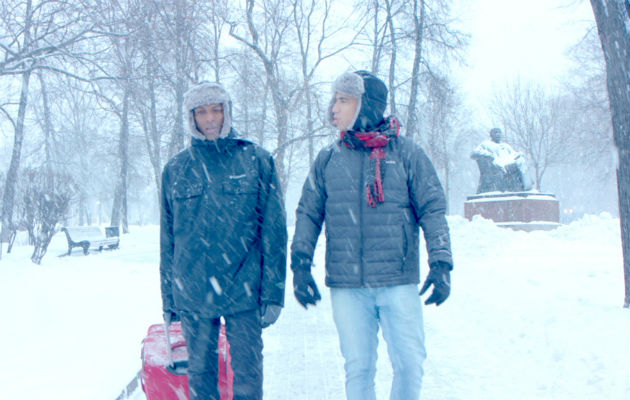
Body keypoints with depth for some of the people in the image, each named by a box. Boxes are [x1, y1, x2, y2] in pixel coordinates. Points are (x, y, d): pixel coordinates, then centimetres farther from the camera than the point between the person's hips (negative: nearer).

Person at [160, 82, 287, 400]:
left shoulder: (256, 161, 2)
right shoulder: (175, 169, 8)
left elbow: (274, 230, 1)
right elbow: (167, 239, 12)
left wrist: (273, 291, -4)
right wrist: (168, 298, 10)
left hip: (243, 292, -2)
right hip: (191, 294, 2)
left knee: (247, 373, 4)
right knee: (199, 374, 9)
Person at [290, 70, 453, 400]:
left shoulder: (406, 153, 3)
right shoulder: (328, 159, 9)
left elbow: (432, 210, 3)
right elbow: (308, 214, 12)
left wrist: (440, 264, -4)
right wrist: (300, 265, 4)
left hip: (398, 282, -1)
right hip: (347, 286, 2)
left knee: (409, 362, 1)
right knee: (357, 367, 7)